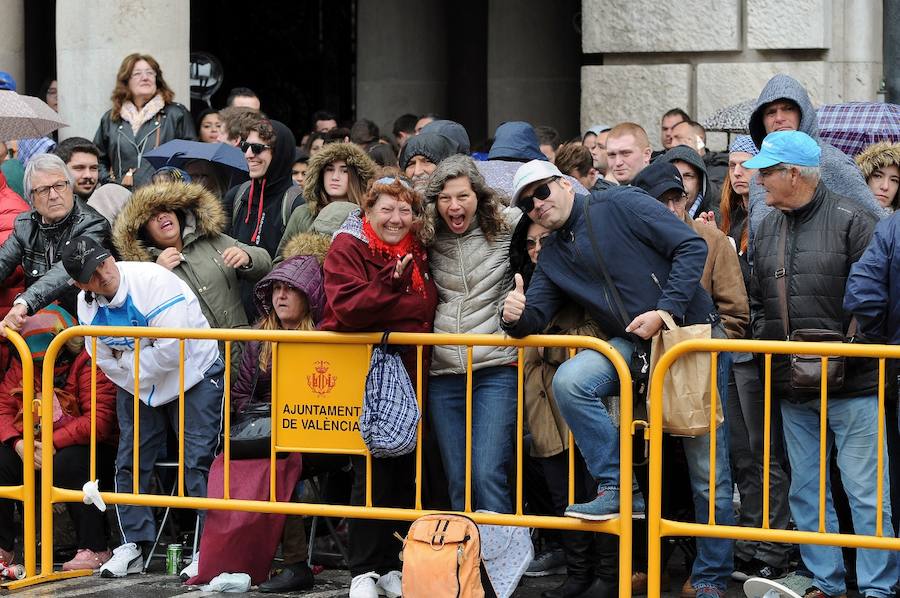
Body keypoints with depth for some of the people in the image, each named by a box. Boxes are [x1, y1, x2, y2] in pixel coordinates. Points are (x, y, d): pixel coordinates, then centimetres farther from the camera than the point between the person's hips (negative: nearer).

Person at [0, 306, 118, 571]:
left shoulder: (87, 363, -14)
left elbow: (99, 420, -22)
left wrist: (54, 444, -26)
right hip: (34, 447, 5)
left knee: (68, 462, -37)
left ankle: (95, 548, -24)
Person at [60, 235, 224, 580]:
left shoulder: (153, 281, -29)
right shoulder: (87, 305, -7)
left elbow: (173, 350, -31)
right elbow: (105, 360, -1)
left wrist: (128, 363, -18)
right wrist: (136, 384, -10)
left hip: (193, 376, -6)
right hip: (138, 387, 6)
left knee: (198, 461, -11)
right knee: (130, 461, 5)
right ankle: (134, 545, 13)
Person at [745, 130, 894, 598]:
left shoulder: (852, 221, -8)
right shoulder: (767, 229, 13)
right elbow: (756, 300, 21)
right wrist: (767, 343, 8)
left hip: (852, 386, -7)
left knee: (865, 491, -5)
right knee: (805, 490, 11)